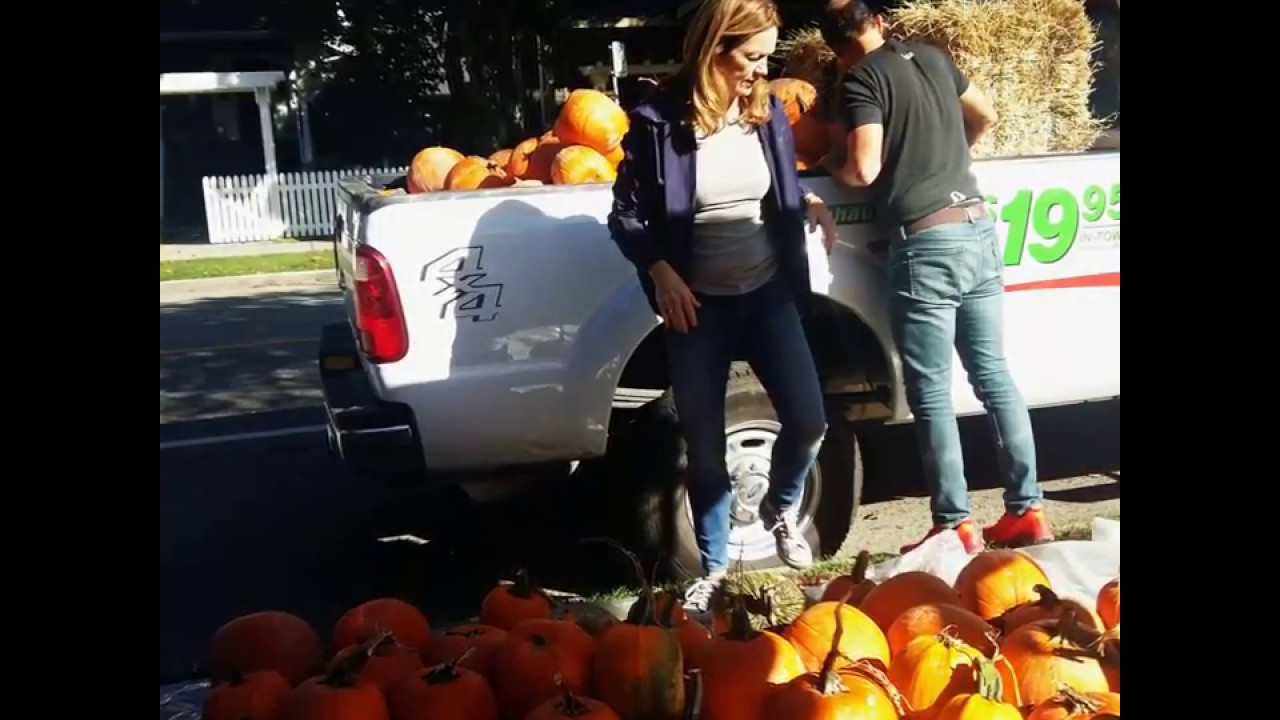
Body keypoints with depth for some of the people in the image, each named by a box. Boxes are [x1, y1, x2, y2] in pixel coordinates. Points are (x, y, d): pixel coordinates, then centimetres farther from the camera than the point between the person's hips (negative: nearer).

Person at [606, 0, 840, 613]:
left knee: (808, 420, -5)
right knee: (704, 448, 6)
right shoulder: (659, 121, -11)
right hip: (697, 304, -3)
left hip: (768, 293, 3)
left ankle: (780, 509, 29)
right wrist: (660, 272, -19)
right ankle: (714, 566, 27)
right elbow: (626, 215, -6)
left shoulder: (767, 112, 3)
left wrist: (809, 204, 2)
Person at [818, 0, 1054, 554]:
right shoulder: (931, 56, 15)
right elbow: (985, 114, 27)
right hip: (978, 228, 7)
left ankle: (954, 527, 4)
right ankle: (1026, 511, 16)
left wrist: (829, 162, 5)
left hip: (927, 242, -7)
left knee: (931, 391, 0)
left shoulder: (862, 79, -6)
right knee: (994, 372, 12)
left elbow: (864, 170, -15)